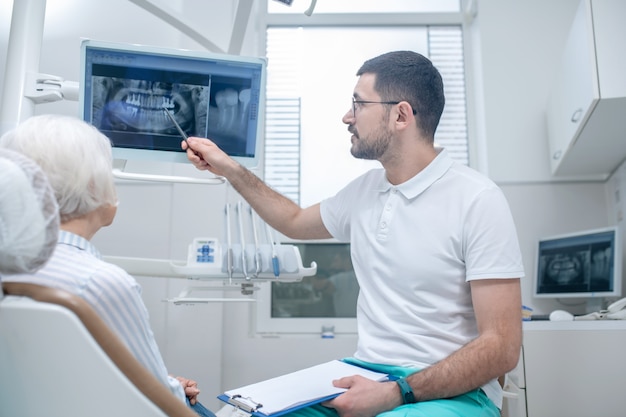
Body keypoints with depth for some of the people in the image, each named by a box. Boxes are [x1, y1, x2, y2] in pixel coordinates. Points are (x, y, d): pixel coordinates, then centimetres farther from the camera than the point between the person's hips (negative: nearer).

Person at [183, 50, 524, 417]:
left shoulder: (478, 200, -12)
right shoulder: (365, 190, 8)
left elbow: (502, 348, -14)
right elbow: (296, 222, 28)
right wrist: (231, 170, 23)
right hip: (365, 377, 6)